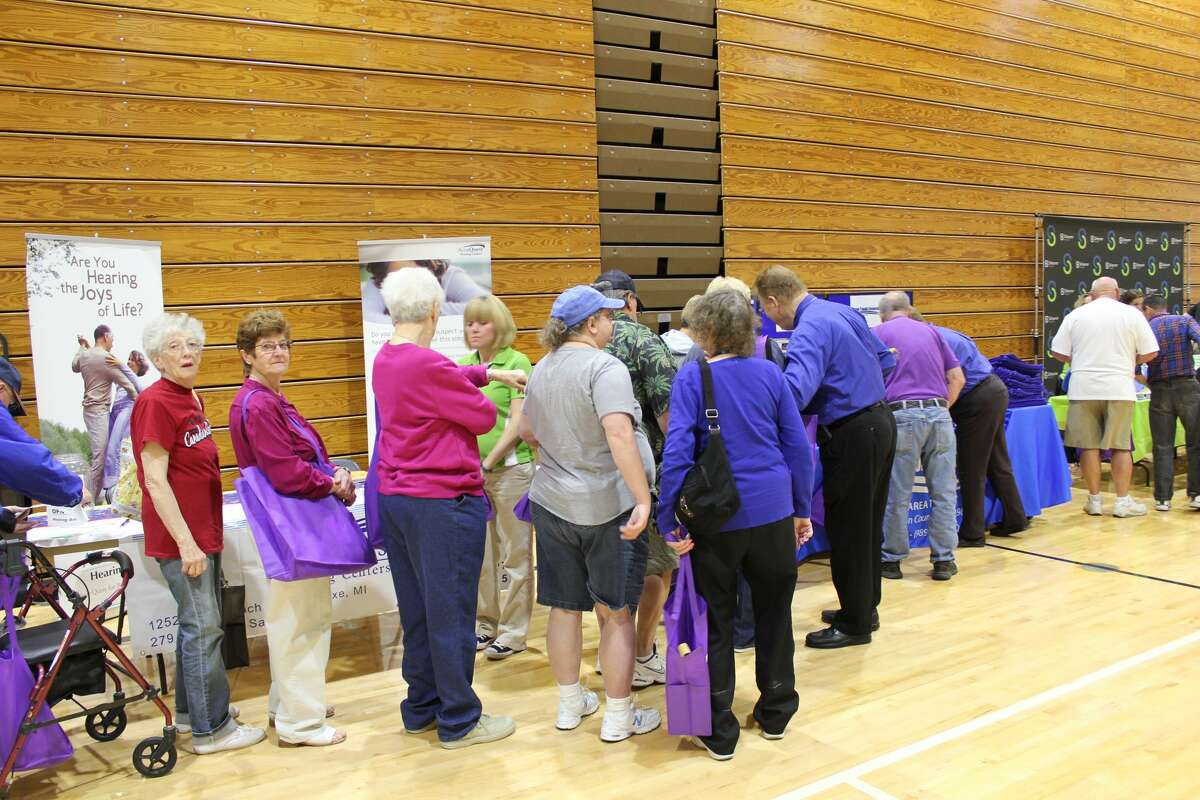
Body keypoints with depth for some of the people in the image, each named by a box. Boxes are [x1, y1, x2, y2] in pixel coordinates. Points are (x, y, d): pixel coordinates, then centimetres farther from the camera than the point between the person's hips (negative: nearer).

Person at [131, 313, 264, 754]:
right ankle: (211, 728, 8)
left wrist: (206, 535, 17)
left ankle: (191, 709, 32)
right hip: (181, 536, -9)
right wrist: (186, 542, -21)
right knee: (203, 627, -2)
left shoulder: (191, 399, 11)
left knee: (199, 623, 18)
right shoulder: (155, 403, -15)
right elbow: (155, 481, -19)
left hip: (204, 531, 9)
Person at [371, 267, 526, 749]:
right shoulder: (429, 366, -21)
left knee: (416, 611, 18)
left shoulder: (384, 361, 7)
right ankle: (459, 722, 15)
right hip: (442, 502, -9)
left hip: (395, 498, 9)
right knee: (451, 614, 3)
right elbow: (484, 418, -11)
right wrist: (482, 388, 8)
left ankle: (421, 708, 30)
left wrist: (487, 374, 17)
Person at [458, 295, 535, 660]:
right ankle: (485, 624, 28)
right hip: (472, 472, 5)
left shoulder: (517, 363, -5)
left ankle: (513, 633, 14)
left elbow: (518, 422, -10)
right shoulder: (462, 366, 9)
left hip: (510, 468, -5)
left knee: (515, 555, 4)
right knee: (479, 554, 14)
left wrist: (487, 464, -14)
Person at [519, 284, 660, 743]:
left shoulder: (542, 370, 7)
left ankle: (570, 704, 29)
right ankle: (618, 716, 17)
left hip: (552, 503, 7)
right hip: (607, 507, -7)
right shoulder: (604, 368, -16)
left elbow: (527, 431, 18)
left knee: (564, 607, 16)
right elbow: (619, 434, -29)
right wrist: (643, 499, -30)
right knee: (616, 613, 6)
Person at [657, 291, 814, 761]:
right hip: (772, 513, 3)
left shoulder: (691, 379, -8)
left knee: (717, 624, 10)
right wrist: (802, 509, 12)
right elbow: (798, 447, 3)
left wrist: (668, 523, -11)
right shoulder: (770, 374, 1)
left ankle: (720, 733, 18)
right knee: (774, 614, 18)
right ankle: (775, 713, 32)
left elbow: (677, 454, -16)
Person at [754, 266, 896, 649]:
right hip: (880, 420, 10)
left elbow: (796, 390, -36)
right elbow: (885, 360, 19)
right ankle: (865, 607, 34)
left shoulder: (810, 328, -20)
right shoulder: (843, 312, 9)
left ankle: (854, 624, 15)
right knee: (867, 524, 19)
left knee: (846, 531, 3)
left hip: (852, 436, -10)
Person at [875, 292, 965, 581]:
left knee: (896, 495, 5)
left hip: (902, 416, -3)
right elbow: (958, 378, 14)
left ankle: (892, 560, 12)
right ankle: (943, 560, 12)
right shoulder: (930, 331, 19)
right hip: (938, 414, 3)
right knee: (944, 492, 9)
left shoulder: (878, 333, 10)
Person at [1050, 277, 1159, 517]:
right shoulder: (1132, 314, 1)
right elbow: (1150, 353, 0)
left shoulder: (1076, 315, 3)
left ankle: (1094, 500, 12)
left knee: (1089, 446, 6)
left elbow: (1058, 352, 2)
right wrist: (1127, 361, 18)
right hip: (1119, 389, 0)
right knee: (1120, 446, 6)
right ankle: (1123, 501, 9)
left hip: (1084, 388, 1)